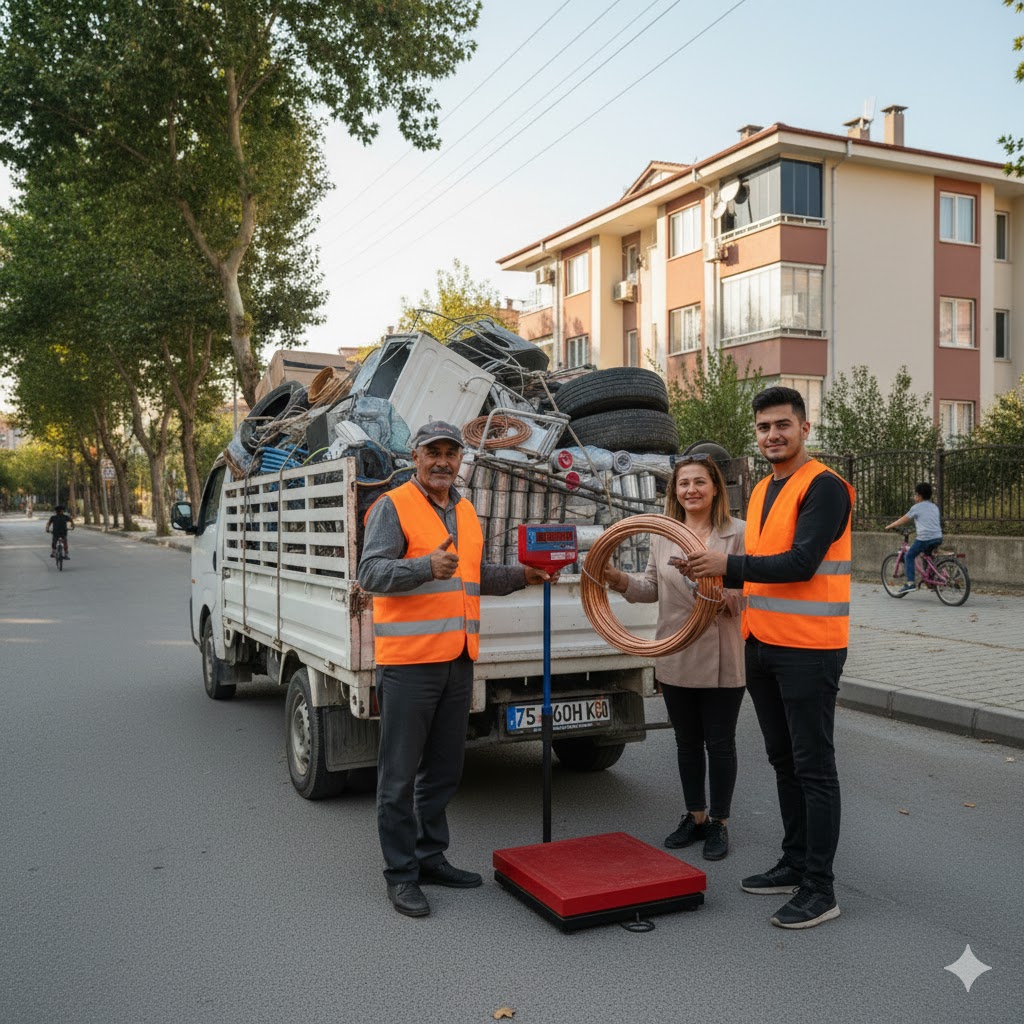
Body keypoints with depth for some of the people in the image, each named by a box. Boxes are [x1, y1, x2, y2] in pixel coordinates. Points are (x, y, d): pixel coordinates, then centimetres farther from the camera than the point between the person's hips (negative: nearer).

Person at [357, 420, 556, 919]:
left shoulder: (465, 512, 17)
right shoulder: (392, 507, -6)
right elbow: (370, 573, -18)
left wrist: (521, 575, 12)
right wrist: (426, 566, -32)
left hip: (457, 660, 8)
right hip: (408, 659, -7)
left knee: (443, 769, 16)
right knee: (400, 772, 1)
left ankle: (430, 857, 30)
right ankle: (400, 874, 12)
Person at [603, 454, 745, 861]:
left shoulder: (738, 533, -6)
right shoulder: (662, 535, 8)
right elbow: (652, 587, 10)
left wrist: (725, 593, -30)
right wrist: (620, 580, -7)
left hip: (722, 658, -4)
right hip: (675, 658, 5)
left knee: (720, 744, 7)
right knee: (687, 743, 16)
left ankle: (718, 822, 24)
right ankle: (695, 816, 32)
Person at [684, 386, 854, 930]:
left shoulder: (823, 487, -12)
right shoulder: (762, 491, 15)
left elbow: (801, 563, -21)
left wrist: (730, 565, -18)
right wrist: (723, 580, 5)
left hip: (808, 650, -9)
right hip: (763, 645, 9)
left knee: (813, 767, -1)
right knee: (783, 761, 16)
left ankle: (819, 889, 8)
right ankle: (794, 865, 29)